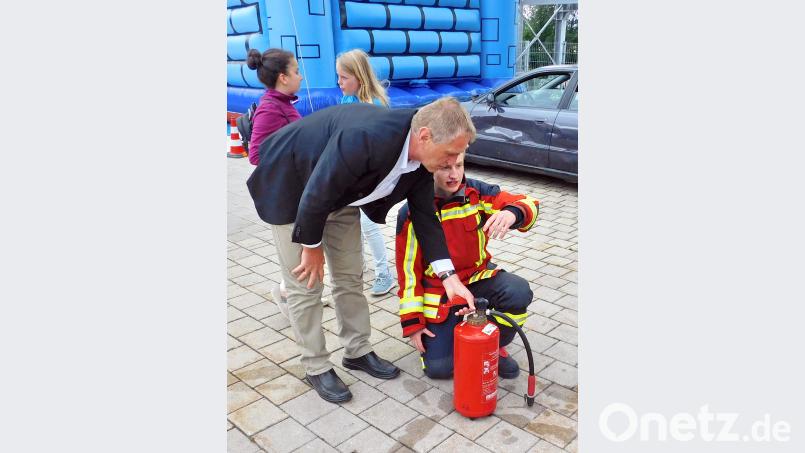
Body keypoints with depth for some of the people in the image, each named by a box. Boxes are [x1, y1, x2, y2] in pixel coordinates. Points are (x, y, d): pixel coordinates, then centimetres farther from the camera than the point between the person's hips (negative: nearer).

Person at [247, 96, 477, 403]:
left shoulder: (421, 155, -15)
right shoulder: (365, 137, -41)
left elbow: (424, 214, -6)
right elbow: (316, 193, -31)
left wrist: (449, 275, -11)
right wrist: (312, 246, -15)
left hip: (340, 193, 7)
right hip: (292, 186, -7)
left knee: (351, 277, 11)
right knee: (306, 283, -1)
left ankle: (358, 351, 28)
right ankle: (316, 366, 16)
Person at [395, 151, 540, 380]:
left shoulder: (476, 193, -10)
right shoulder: (412, 213, -13)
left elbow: (528, 205, -14)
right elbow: (408, 269, -8)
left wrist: (512, 213, -40)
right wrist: (412, 321, -7)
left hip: (478, 278, 2)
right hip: (438, 294, -1)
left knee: (519, 293, -30)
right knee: (438, 368, -12)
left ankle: (496, 347, 1)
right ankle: (452, 326, 22)